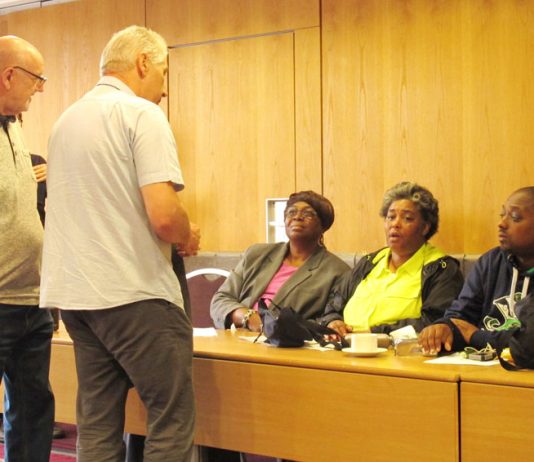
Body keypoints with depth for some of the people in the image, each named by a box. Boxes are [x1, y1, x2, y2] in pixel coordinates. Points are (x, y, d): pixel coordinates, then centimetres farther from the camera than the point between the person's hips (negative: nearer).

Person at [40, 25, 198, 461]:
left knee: (97, 425, 11)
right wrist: (187, 237, 2)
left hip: (75, 293, 8)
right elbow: (163, 215, -19)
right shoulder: (142, 115, -8)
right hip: (134, 294, -8)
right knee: (172, 419, 0)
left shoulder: (66, 120, 15)